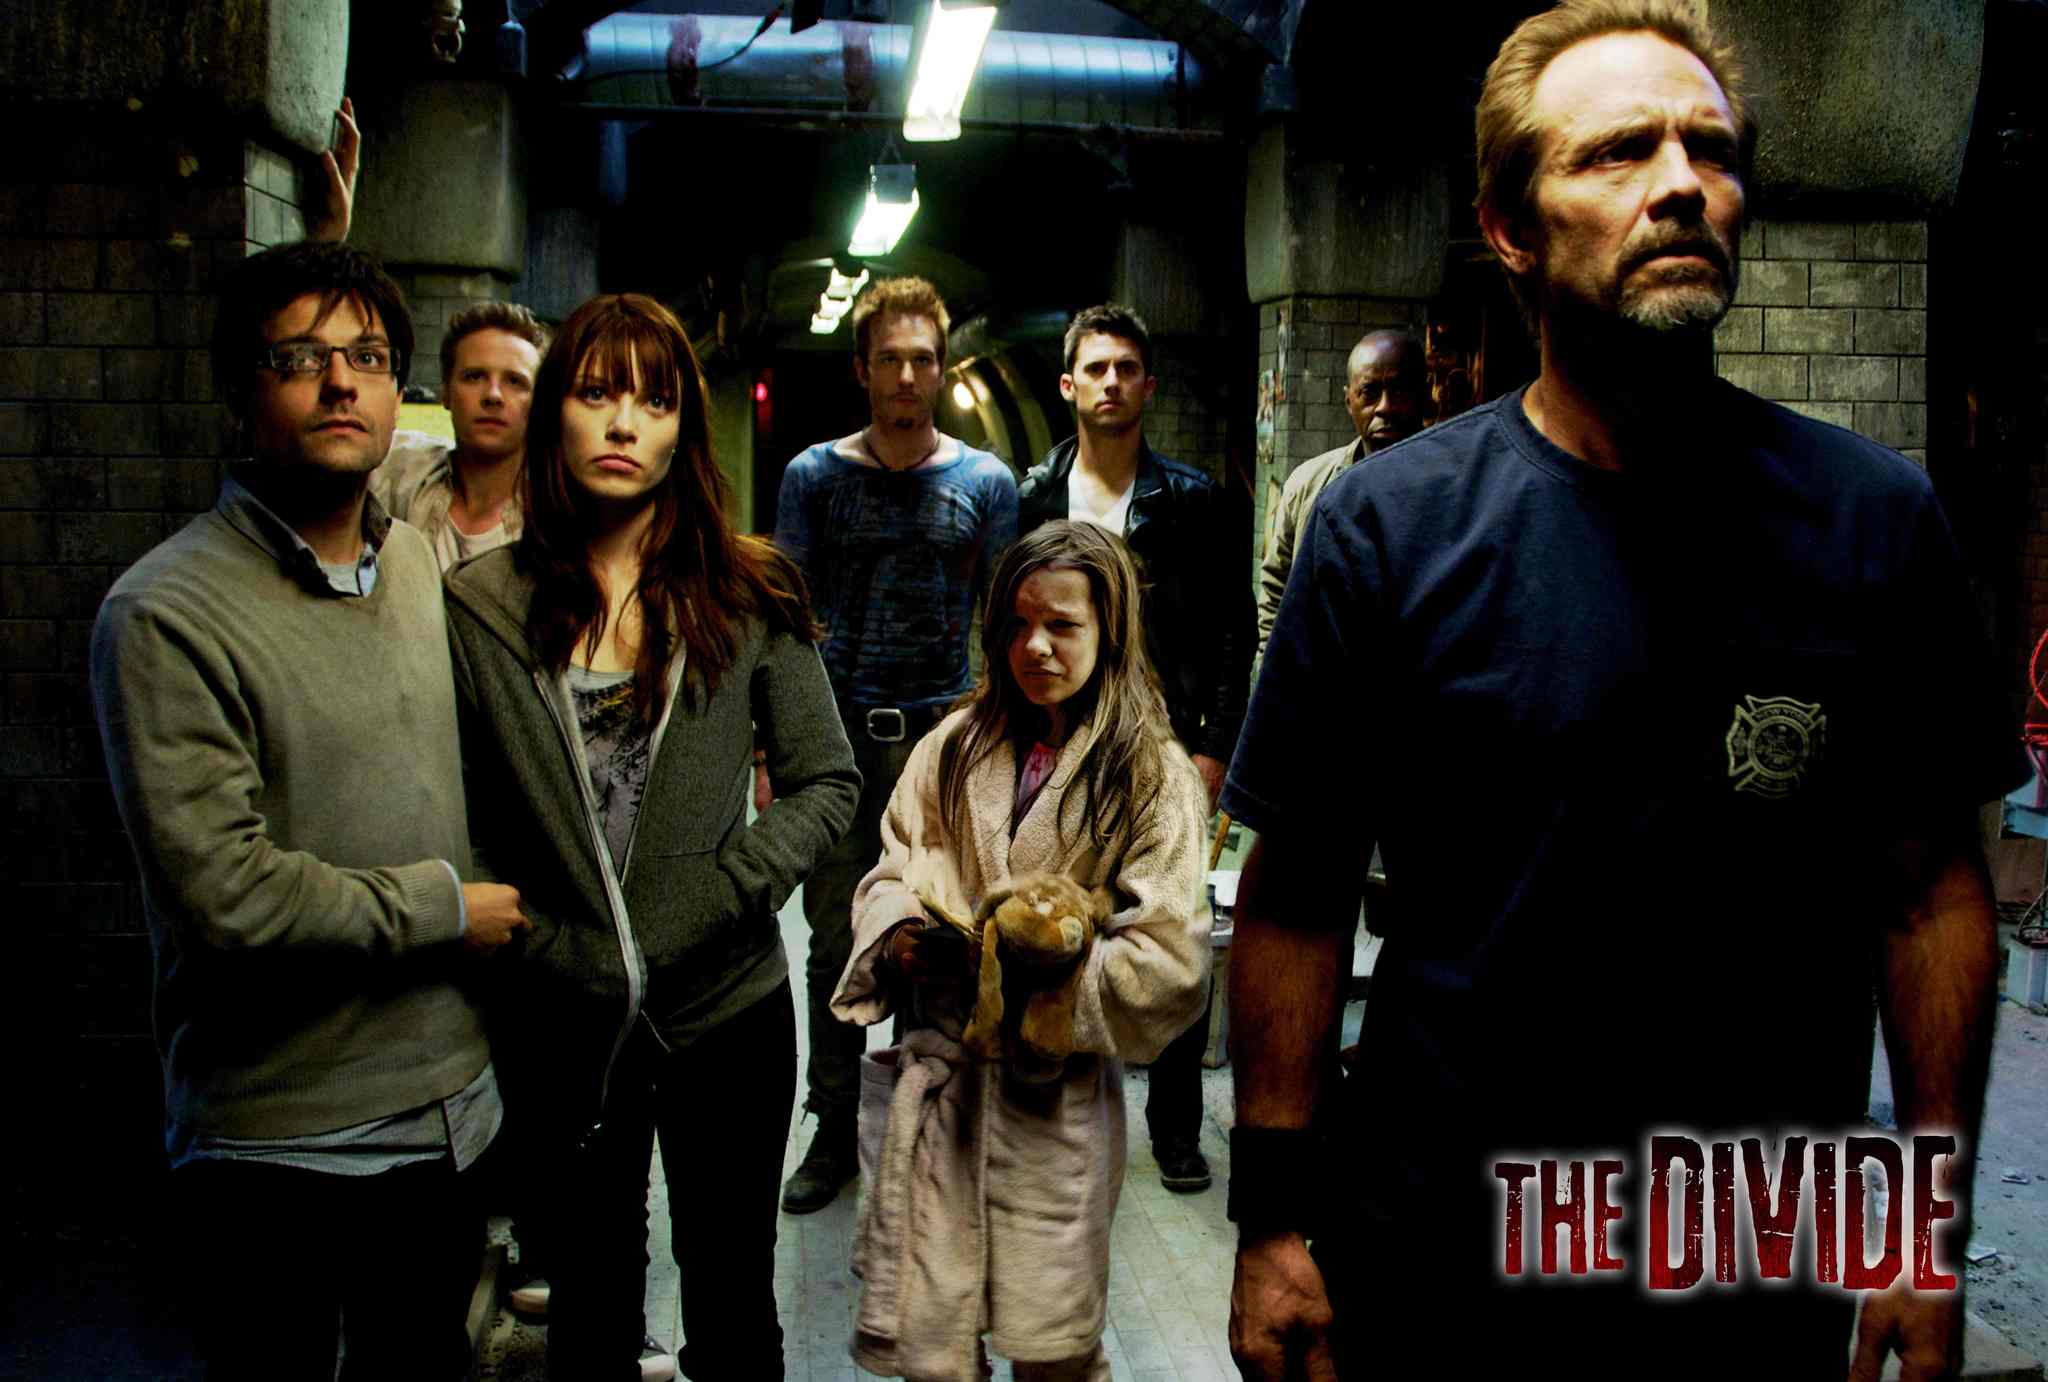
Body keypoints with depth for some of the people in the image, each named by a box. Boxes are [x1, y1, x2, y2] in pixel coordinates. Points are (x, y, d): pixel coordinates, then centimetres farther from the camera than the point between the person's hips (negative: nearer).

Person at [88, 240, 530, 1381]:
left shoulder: (422, 565, 6)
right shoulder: (168, 614, -17)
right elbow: (221, 895, -23)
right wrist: (444, 907, -14)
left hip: (450, 1107, 7)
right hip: (275, 1148, -6)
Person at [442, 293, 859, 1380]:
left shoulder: (748, 597, -2)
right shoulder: (476, 607, -3)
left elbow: (827, 784, 0)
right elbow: (453, 815, 1)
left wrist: (729, 888, -13)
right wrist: (519, 941, -9)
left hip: (729, 1012, 0)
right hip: (561, 1031, 0)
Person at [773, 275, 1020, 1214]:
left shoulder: (985, 481, 5)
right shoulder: (814, 475, 5)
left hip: (946, 733, 0)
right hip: (838, 738, 0)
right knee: (834, 946, 6)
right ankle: (833, 1132, 19)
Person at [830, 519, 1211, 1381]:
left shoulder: (1153, 776, -5)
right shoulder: (954, 748, 5)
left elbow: (1169, 966, -10)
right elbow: (890, 874, 10)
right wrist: (901, 934, -11)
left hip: (1058, 1092, -2)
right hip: (937, 1077, 3)